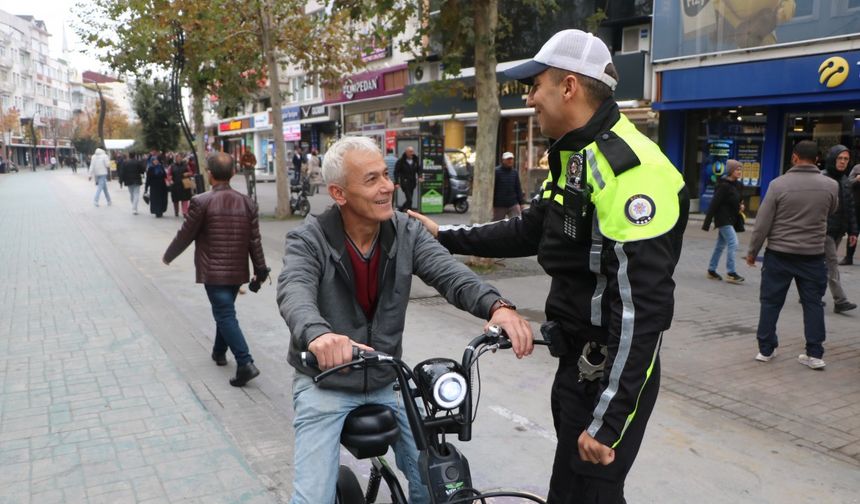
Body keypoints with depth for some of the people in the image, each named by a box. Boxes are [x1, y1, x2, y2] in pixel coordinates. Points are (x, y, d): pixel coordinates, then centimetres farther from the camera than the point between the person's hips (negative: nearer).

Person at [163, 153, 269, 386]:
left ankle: (245, 363, -14)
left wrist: (168, 256, 11)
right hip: (238, 271, 5)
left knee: (226, 316, -5)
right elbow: (255, 240, 1)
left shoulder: (201, 202, -14)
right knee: (225, 312, 23)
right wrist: (260, 269, 10)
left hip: (214, 272, -5)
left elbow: (185, 235, -7)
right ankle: (219, 352, 39)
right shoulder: (247, 203, 0)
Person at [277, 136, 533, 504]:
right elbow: (294, 292, -34)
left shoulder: (406, 233, -7)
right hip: (325, 385, -3)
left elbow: (450, 274, -20)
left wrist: (496, 306, -41)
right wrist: (317, 334, -57)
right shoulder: (309, 241, -16)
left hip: (388, 382, 3)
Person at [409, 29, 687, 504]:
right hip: (577, 361, 10)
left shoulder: (630, 168, -24)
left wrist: (607, 421, -25)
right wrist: (443, 236, 17)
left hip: (614, 375, -9)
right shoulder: (573, 158, 8)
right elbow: (529, 232, 19)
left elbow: (640, 308, -27)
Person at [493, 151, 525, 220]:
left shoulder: (514, 172, 9)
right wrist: (492, 204, -10)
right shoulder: (496, 171, -6)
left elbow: (518, 188, 14)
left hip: (513, 204, 4)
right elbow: (492, 188, -8)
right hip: (499, 205, -4)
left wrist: (521, 203, 11)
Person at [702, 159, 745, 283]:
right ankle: (731, 273, -10)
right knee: (733, 242, -14)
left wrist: (741, 205, 1)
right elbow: (714, 204, -17)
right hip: (723, 218, -9)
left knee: (721, 245, 13)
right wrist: (707, 223, -19)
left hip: (731, 219, 9)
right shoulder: (724, 186, -16)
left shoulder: (737, 185, 9)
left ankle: (711, 270, 22)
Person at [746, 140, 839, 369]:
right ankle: (814, 354, 13)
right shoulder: (830, 185, -4)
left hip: (779, 254, -2)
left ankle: (766, 349, 15)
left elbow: (762, 222, -9)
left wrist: (752, 251, 2)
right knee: (813, 303, 11)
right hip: (813, 255, 2)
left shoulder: (779, 184, -11)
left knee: (771, 302, 9)